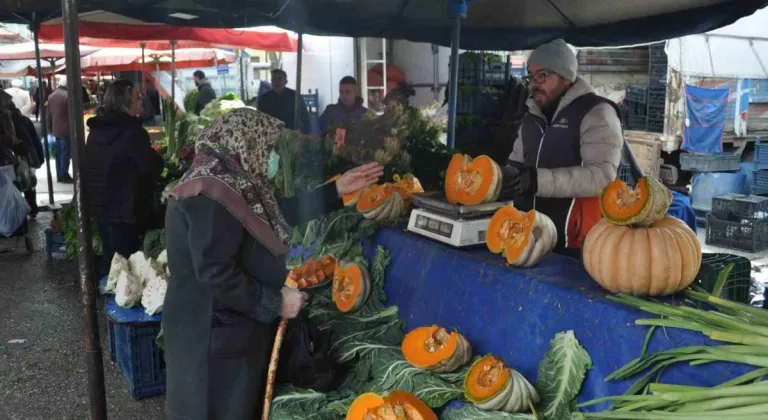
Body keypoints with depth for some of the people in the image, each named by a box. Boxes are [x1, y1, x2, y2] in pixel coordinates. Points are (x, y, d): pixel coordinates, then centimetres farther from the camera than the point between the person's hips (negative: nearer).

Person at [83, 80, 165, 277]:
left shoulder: (96, 130, 7)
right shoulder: (132, 132, -20)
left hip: (100, 205, 8)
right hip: (125, 208, -8)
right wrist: (157, 160, 6)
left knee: (110, 257, 19)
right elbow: (153, 166, -15)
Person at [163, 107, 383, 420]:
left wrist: (336, 191, 13)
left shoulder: (225, 183, 7)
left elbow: (280, 213, 14)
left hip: (230, 329, 10)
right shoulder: (212, 196, -25)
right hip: (217, 336, -10)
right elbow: (215, 273, -30)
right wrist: (275, 303, -21)